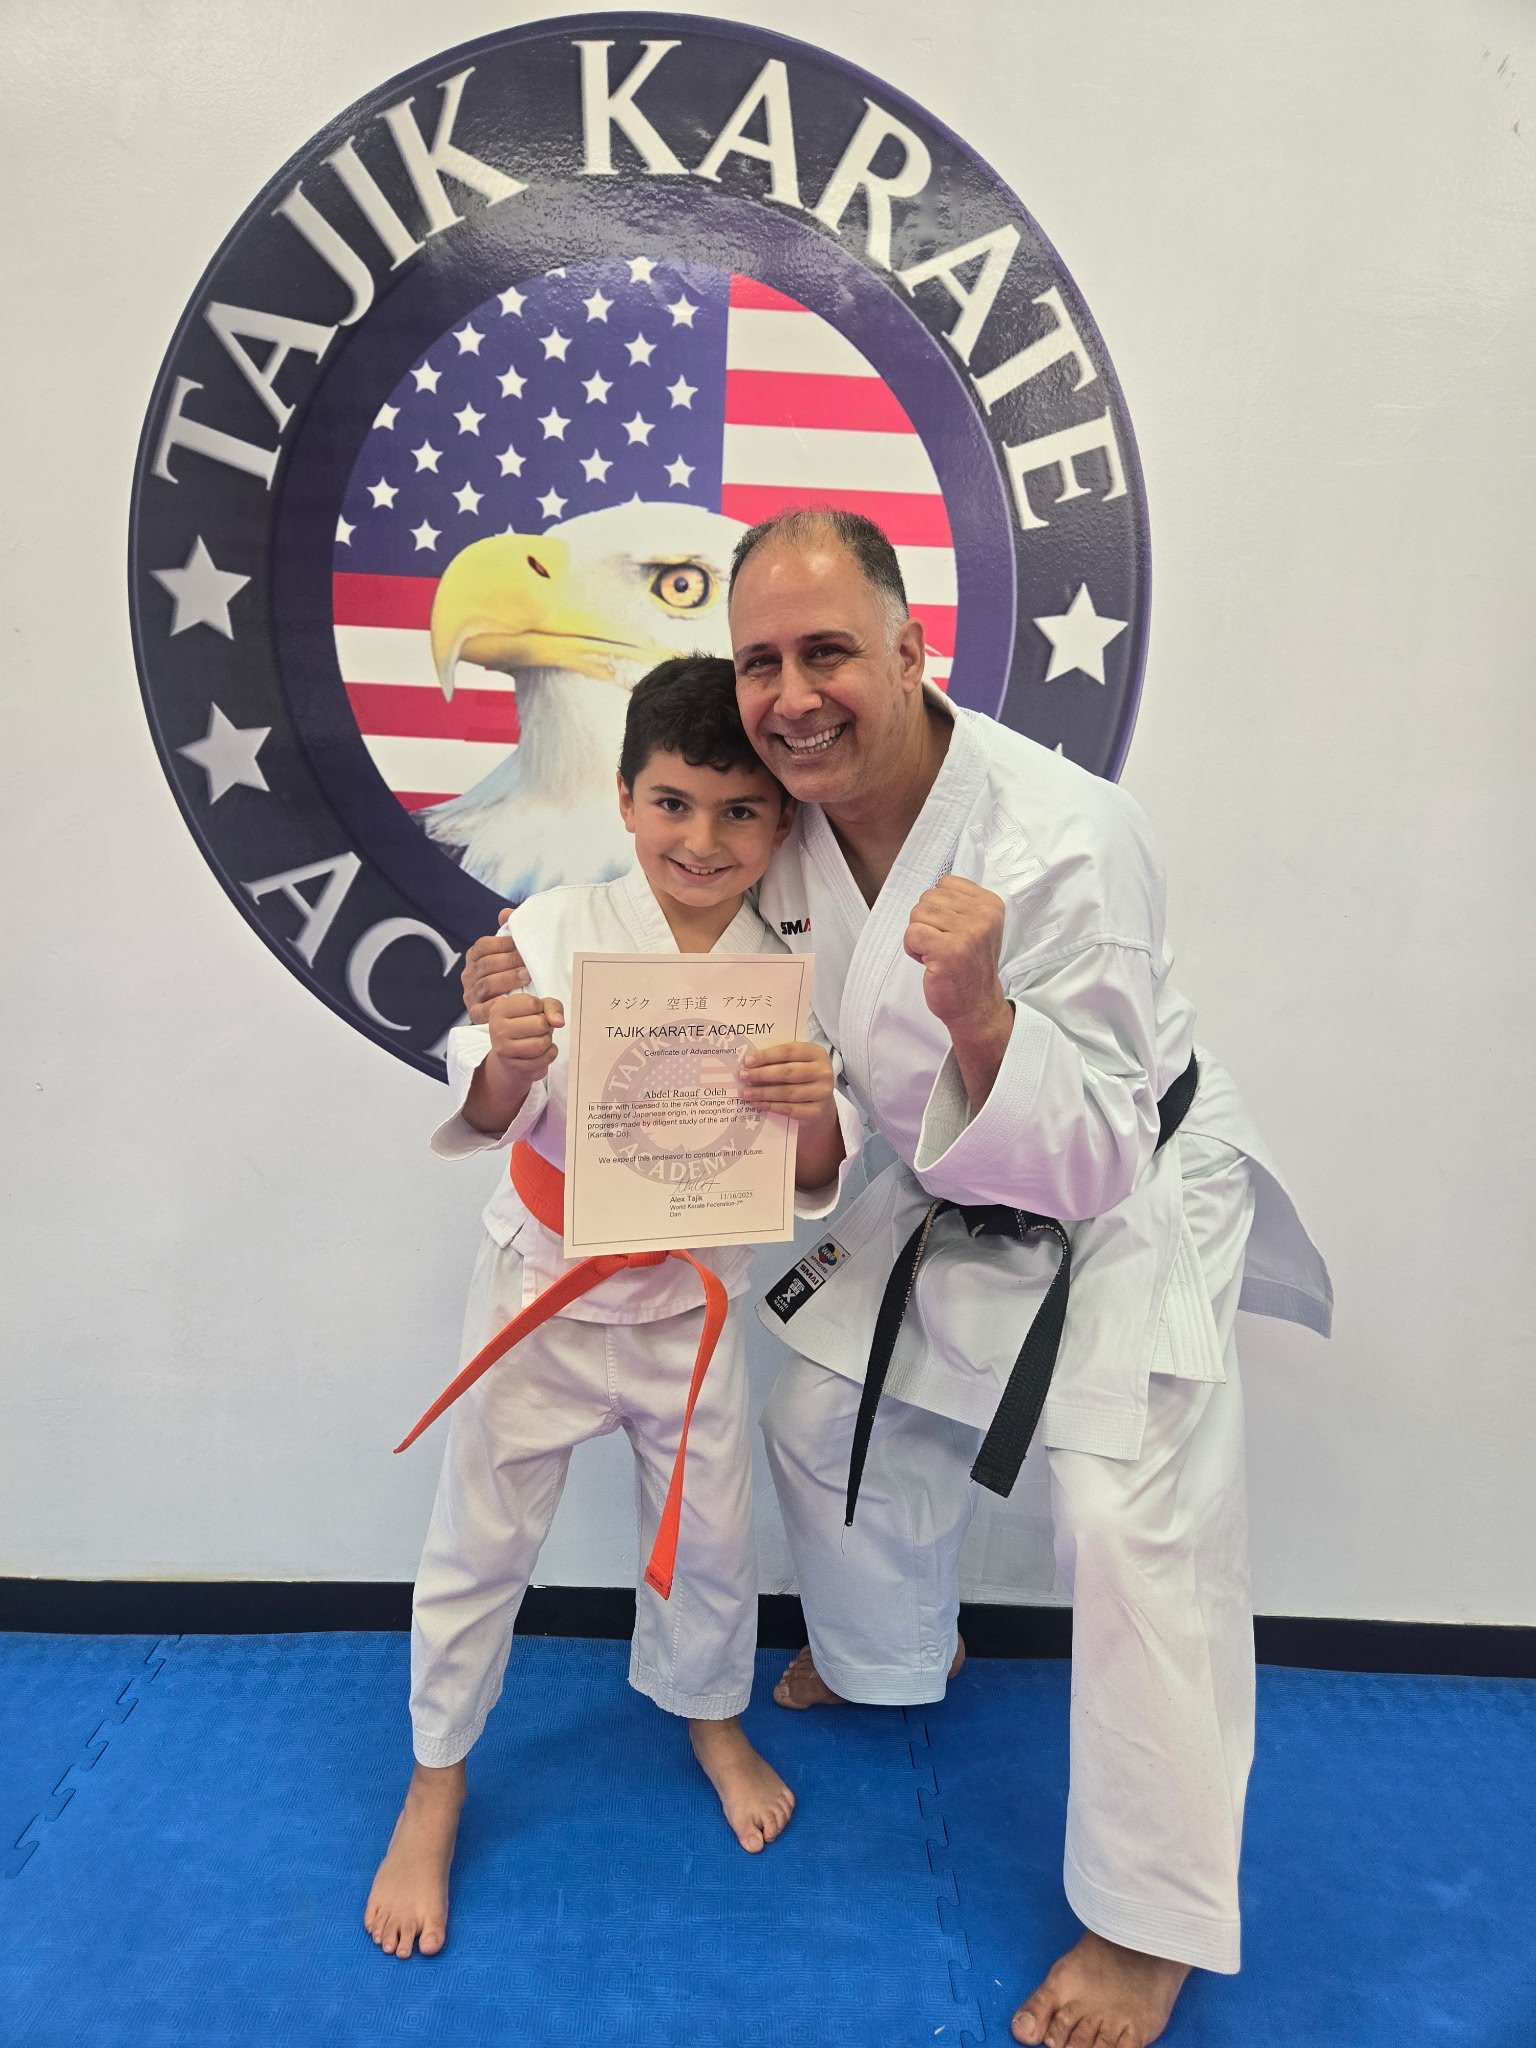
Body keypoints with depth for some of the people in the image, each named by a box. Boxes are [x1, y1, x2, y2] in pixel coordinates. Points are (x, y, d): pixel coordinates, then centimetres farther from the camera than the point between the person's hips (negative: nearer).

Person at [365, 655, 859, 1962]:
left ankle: (713, 1719, 47)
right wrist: (507, 1058, -44)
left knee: (712, 1533, 16)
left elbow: (813, 1180, -14)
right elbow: (486, 1114, -22)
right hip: (544, 1287, -1)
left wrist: (808, 1111, -36)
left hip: (687, 1298, 2)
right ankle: (434, 1789, 36)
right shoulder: (560, 930, -14)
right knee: (480, 1540, 10)